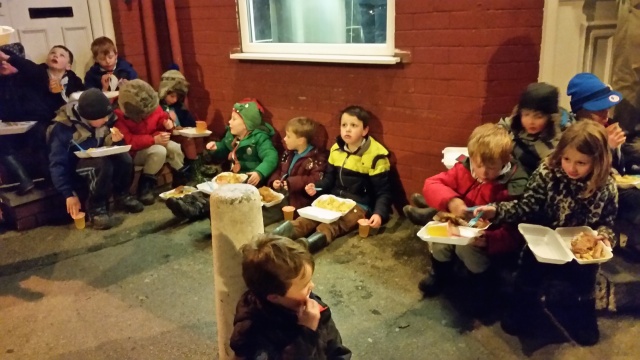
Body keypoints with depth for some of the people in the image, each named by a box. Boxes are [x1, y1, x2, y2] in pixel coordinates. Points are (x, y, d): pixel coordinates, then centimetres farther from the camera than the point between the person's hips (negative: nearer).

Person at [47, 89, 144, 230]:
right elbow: (57, 164, -22)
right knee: (103, 164, -37)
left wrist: (114, 141, -22)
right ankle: (96, 207, -18)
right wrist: (69, 195, -25)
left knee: (124, 158, -27)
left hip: (99, 159, 5)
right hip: (75, 167, -5)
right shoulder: (63, 127, -24)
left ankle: (121, 196, -3)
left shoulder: (103, 120, -9)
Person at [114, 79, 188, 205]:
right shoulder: (119, 116, -22)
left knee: (174, 147, -24)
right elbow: (127, 141, -28)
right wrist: (154, 139, -34)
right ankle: (145, 186, -21)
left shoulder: (153, 107, -7)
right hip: (133, 152, -5)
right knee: (159, 151, -34)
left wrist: (167, 124, -16)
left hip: (155, 144, 5)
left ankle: (181, 179, -5)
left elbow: (161, 118, 11)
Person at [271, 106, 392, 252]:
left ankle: (319, 238, -58)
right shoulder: (336, 149, 6)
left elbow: (383, 192, -11)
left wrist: (379, 213, -28)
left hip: (360, 205, -5)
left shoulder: (376, 155, -12)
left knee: (335, 223, -33)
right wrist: (316, 187, -5)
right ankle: (291, 229, -45)